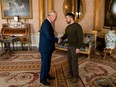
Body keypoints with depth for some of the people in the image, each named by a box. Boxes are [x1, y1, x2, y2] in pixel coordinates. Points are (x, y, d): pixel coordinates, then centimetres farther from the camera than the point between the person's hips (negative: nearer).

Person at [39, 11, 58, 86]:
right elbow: (48, 37, -27)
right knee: (45, 63, 2)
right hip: (45, 48, -10)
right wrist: (57, 40, -13)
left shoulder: (48, 23, 11)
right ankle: (43, 79, 15)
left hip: (48, 48, 10)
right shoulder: (46, 24, -21)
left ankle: (47, 75, 34)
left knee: (48, 63, 19)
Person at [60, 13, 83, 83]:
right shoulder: (68, 27, 9)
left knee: (74, 62, -2)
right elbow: (65, 35, 17)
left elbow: (80, 38, -18)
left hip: (75, 47, -8)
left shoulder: (77, 26, -16)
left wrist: (78, 48, -21)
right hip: (69, 46, 8)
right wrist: (61, 39, -5)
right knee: (69, 60, 14)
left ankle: (76, 76, 13)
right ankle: (71, 74, 29)